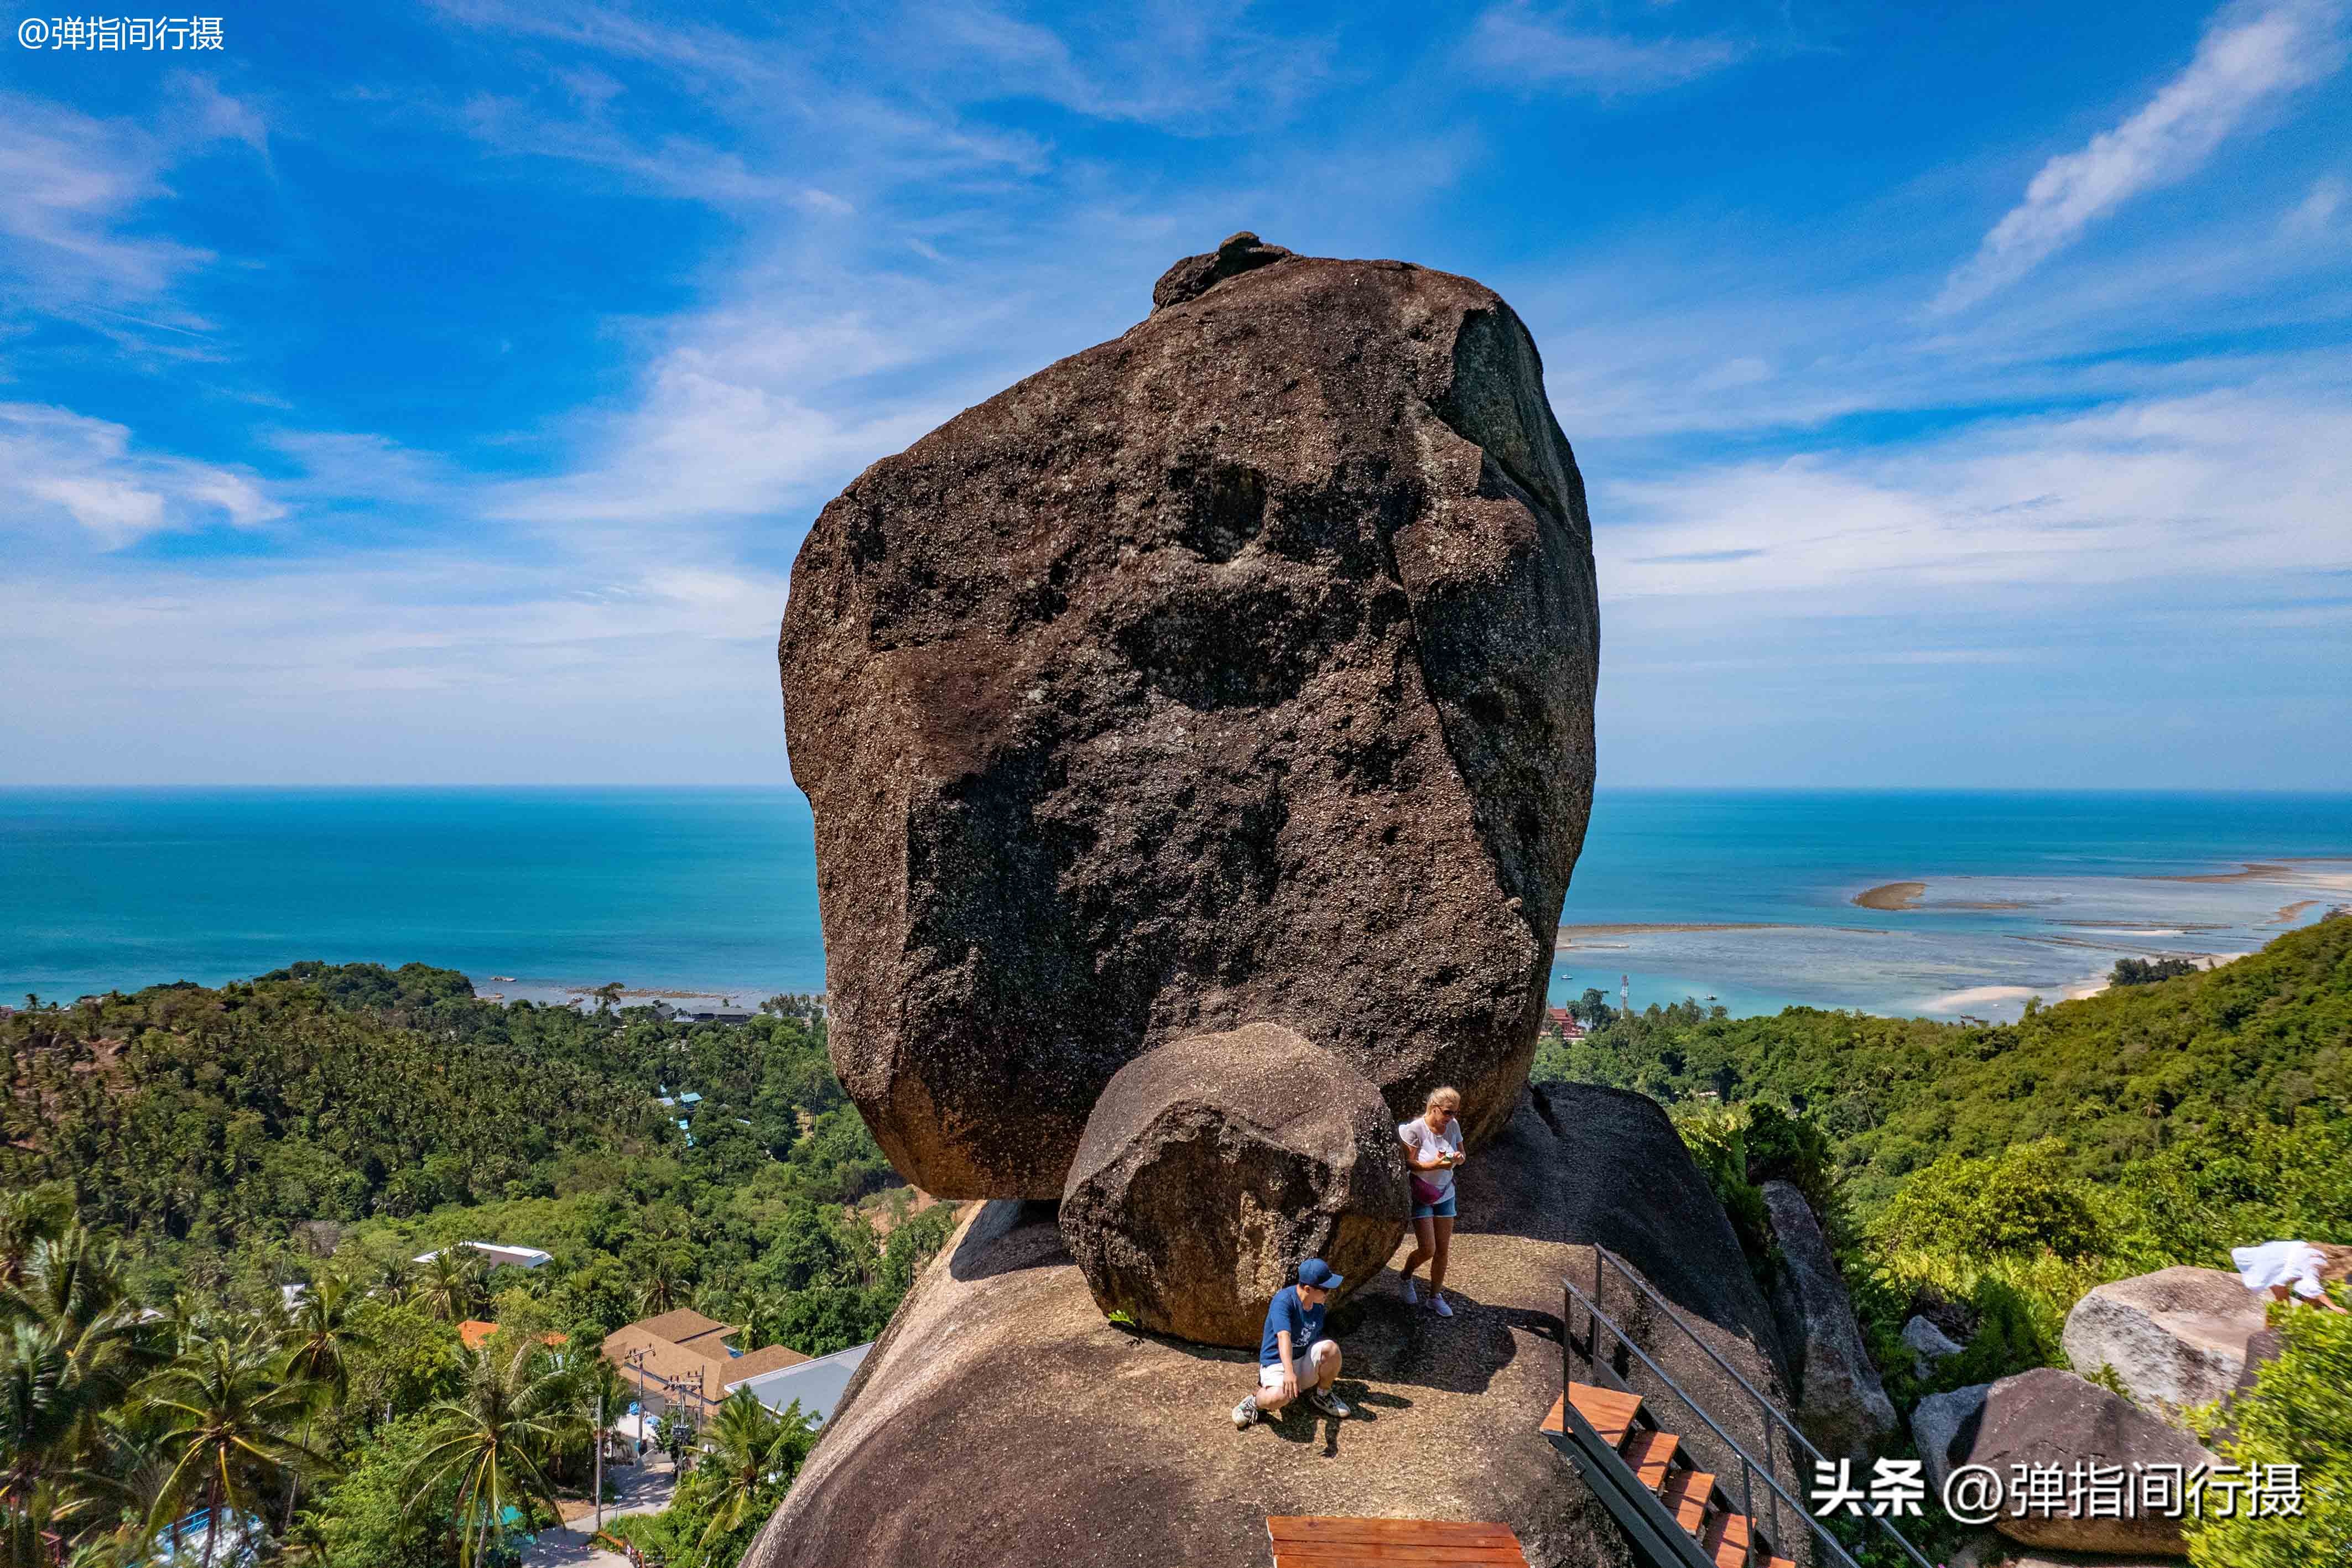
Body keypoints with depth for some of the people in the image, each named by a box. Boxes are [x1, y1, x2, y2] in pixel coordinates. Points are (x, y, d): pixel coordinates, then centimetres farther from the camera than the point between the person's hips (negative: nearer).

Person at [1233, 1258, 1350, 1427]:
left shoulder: (1318, 1306, -1)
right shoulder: (1284, 1300, -24)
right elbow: (1284, 1336, -39)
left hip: (1305, 1362, 6)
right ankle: (1255, 1402, -2)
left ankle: (1322, 1395, 5)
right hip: (1277, 1363, -6)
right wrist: (1289, 1372, -52)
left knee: (1331, 1347, -22)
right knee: (1279, 1396, -38)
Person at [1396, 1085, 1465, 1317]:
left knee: (1443, 1250, 8)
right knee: (1428, 1250, -8)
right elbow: (1408, 1163, -19)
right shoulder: (1415, 1129, -22)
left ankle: (1436, 1297, 25)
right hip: (1421, 1196, -5)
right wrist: (1434, 1165, -33)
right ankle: (1406, 1277, 24)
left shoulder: (1453, 1126, -7)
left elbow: (1461, 1156, 6)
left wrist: (1456, 1159, -18)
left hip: (1445, 1194, 5)